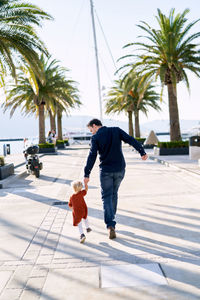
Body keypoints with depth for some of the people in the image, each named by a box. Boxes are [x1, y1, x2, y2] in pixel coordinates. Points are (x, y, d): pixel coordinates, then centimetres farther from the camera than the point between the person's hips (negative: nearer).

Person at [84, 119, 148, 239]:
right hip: (120, 170, 4)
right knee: (114, 194, 21)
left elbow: (92, 156, -14)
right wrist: (142, 152, -5)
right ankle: (111, 218, 34)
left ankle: (110, 225, -11)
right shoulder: (116, 130, 4)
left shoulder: (96, 137, -6)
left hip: (106, 171, -3)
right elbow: (131, 140, -5)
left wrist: (87, 174, -14)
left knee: (106, 197, 2)